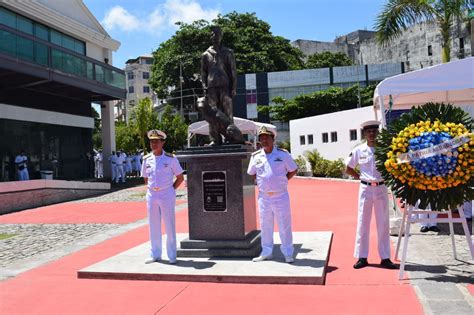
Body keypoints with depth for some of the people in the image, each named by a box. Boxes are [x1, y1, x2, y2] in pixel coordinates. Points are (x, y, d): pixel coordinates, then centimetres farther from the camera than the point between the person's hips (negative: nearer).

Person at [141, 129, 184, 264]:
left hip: (166, 195, -4)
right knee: (153, 226, 10)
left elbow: (180, 177, 1)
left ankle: (172, 256, 11)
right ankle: (155, 255, 22)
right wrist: (151, 189, 8)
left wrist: (170, 189, -3)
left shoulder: (170, 159, -5)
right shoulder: (147, 159, 6)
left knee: (169, 226, 1)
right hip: (151, 195, 4)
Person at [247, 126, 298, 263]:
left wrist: (281, 181, -1)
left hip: (280, 195, -3)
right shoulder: (256, 156, 4)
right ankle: (266, 252, 24)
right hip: (263, 196, 3)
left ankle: (288, 253, 13)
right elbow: (251, 174, 17)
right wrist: (260, 183, 4)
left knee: (284, 225, 2)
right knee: (265, 225, 12)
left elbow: (293, 170, 4)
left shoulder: (283, 154, -3)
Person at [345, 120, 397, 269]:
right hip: (365, 188, 0)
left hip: (381, 188, 0)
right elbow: (348, 169, 9)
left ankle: (385, 258, 15)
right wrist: (360, 177, 1)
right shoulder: (358, 150, -1)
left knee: (383, 223, 6)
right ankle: (362, 257, 13)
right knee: (363, 222, 4)